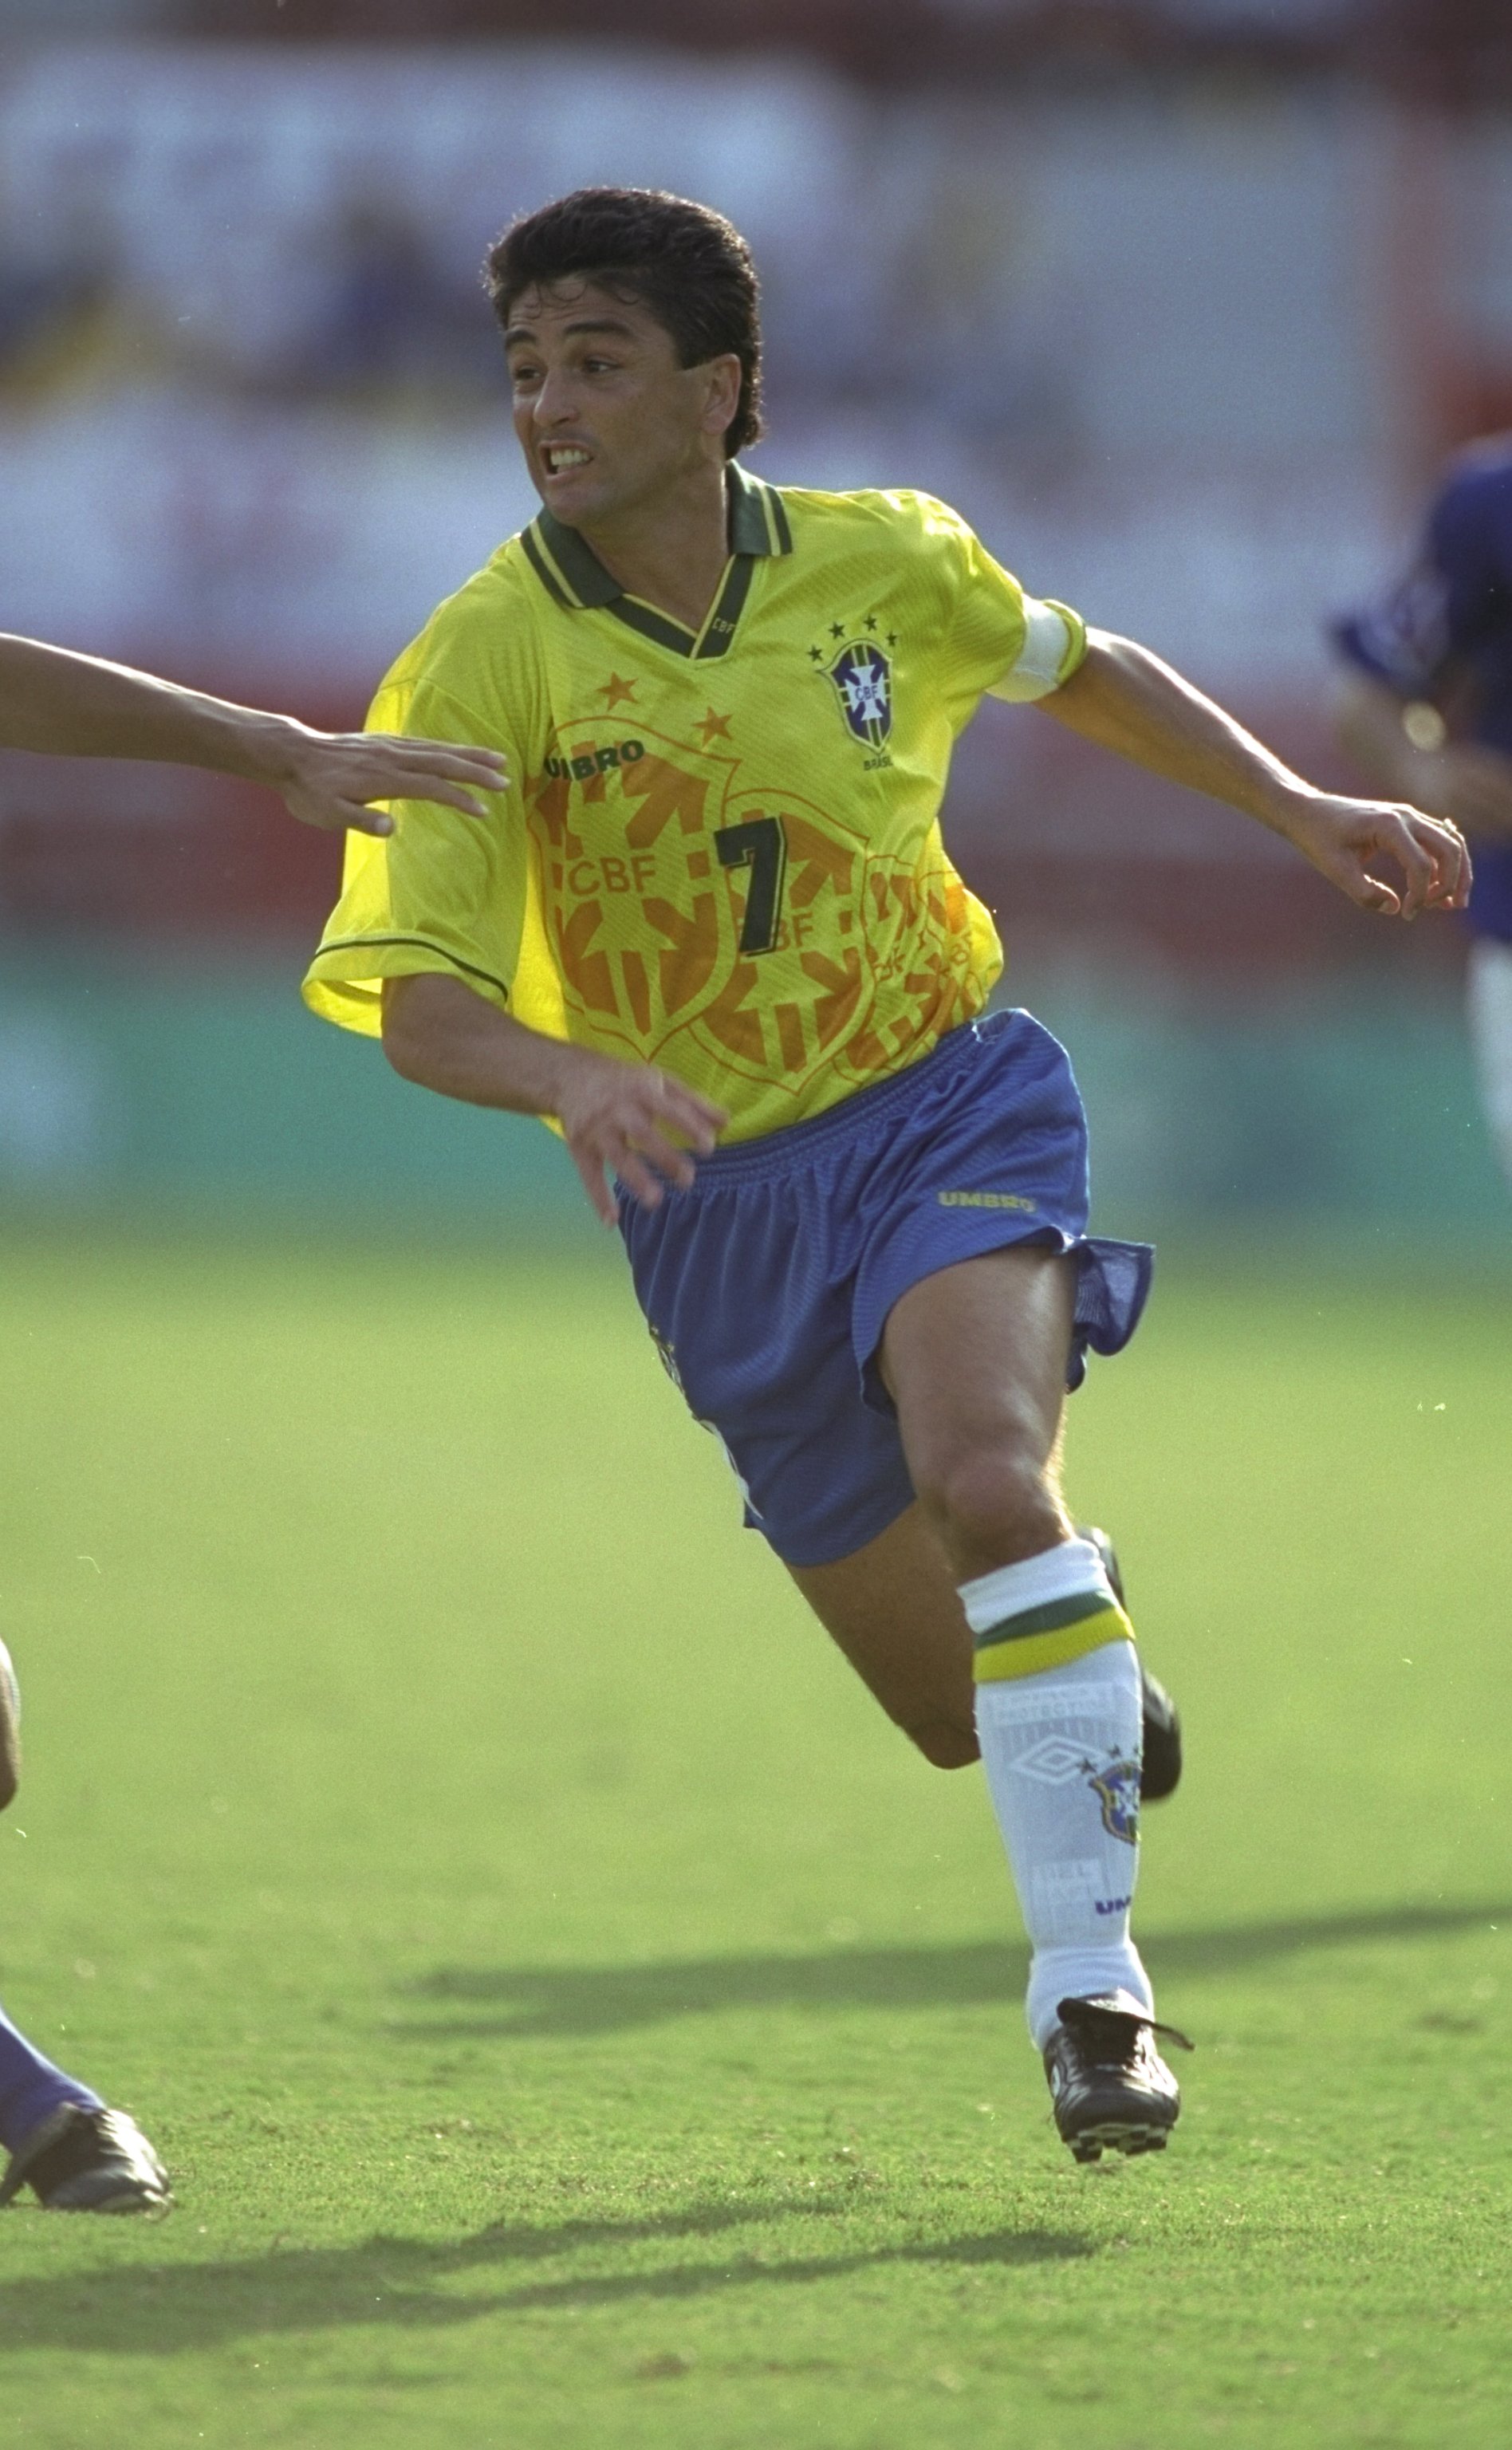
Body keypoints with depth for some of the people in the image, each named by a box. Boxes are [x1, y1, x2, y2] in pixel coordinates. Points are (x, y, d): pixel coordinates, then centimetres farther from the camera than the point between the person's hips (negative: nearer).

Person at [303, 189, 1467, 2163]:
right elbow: (418, 1004, -18)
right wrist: (576, 1076, -39)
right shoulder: (486, 665, -12)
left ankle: (1091, 1985, -23)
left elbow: (1079, 668, 18)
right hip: (718, 1199, 0)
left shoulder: (884, 565, -4)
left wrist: (1299, 810, 11)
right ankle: (1095, 1656, 44)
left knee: (985, 1480, -31)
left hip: (947, 1109, 0)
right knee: (965, 1716, 6)